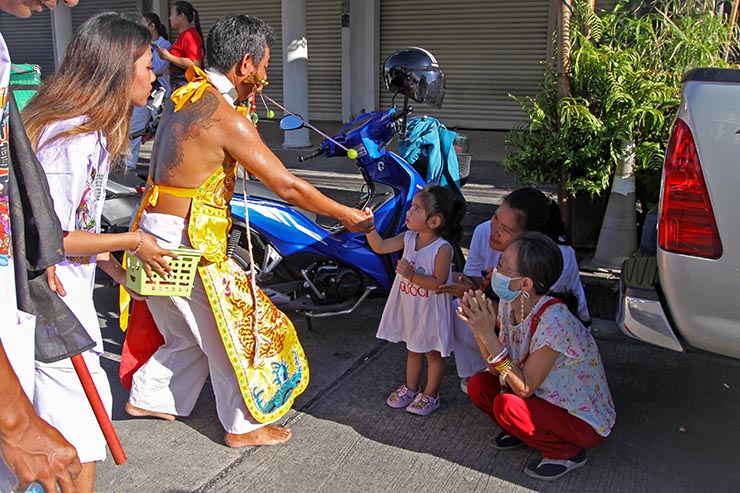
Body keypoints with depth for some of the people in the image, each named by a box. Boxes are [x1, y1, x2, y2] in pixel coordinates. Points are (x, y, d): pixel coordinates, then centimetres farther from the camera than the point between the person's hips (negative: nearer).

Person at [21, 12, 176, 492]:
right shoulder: (74, 138, -23)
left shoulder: (89, 128, 10)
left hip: (66, 291, 10)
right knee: (84, 404, 0)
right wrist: (131, 242, -15)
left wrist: (114, 267, 12)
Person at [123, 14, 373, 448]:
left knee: (188, 334, 24)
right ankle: (245, 424, 22)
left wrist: (244, 98, 16)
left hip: (154, 231, 9)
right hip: (185, 241, -9)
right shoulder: (227, 119, -20)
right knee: (230, 329, 7)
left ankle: (147, 397, 38)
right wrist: (348, 215, -8)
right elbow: (288, 187, -19)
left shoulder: (186, 98, 7)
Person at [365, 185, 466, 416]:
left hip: (431, 311, -6)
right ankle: (411, 388, 42)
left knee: (433, 353, 14)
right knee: (413, 350, 24)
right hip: (409, 308, 6)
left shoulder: (442, 248, -24)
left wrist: (412, 275, -34)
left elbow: (439, 283, -26)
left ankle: (430, 394, 30)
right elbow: (380, 247, -7)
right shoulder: (408, 238, -5)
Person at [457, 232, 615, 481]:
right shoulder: (509, 304, -9)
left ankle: (568, 452, -4)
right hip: (548, 398, 7)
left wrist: (489, 335, -32)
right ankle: (523, 430, 15)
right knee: (479, 384, -9)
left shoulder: (553, 321, -33)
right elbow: (498, 369, -4)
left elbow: (525, 388, -28)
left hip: (584, 420, -7)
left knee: (506, 405, -28)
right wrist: (477, 327, -19)